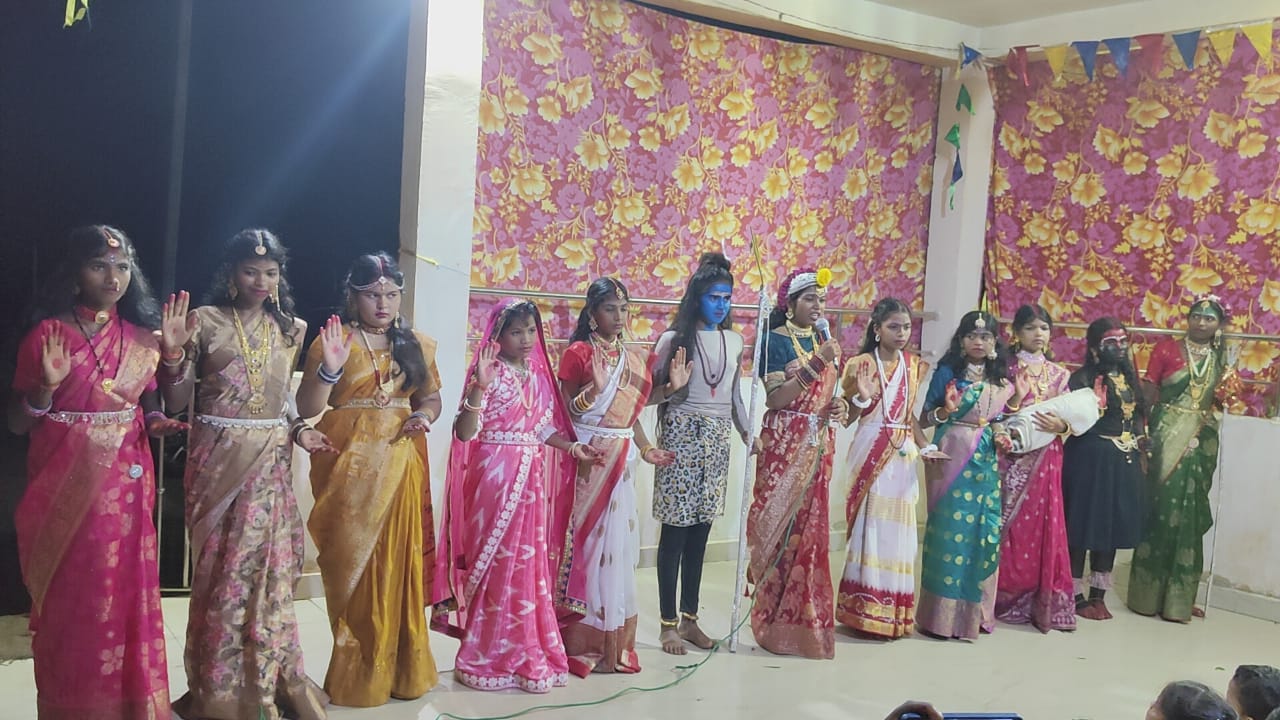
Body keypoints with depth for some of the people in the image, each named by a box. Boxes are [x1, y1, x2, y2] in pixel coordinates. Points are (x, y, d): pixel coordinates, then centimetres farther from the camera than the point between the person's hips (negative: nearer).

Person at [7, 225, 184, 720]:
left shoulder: (142, 339, 6)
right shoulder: (46, 335, -5)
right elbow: (17, 423, -3)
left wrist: (155, 422, -5)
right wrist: (48, 385, -20)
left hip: (126, 485, 3)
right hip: (64, 488, -3)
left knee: (125, 594, 7)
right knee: (68, 601, 3)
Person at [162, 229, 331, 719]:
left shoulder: (290, 328, 9)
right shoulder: (206, 321, -2)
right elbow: (176, 402, -2)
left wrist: (299, 431, 1)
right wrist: (175, 354, -18)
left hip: (271, 461, 3)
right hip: (218, 460, -3)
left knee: (269, 569, 4)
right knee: (220, 572, 1)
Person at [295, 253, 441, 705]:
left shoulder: (417, 345, 11)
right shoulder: (333, 340, -1)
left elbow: (431, 397, 19)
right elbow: (307, 408, -6)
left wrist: (425, 416, -3)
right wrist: (329, 368, -22)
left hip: (401, 467, 3)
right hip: (349, 466, -3)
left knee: (398, 563, 5)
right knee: (353, 564, 0)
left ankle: (401, 669, 19)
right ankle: (358, 676, 13)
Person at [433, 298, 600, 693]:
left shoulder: (539, 375, 11)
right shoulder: (489, 373, -8)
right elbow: (465, 433, -17)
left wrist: (573, 447, 5)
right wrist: (479, 388, -28)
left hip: (532, 476, 6)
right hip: (495, 474, -6)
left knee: (529, 561, 9)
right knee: (497, 561, -1)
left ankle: (527, 652, 20)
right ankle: (491, 656, 11)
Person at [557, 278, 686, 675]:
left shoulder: (634, 358, 13)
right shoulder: (578, 352, -4)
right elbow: (567, 411, -7)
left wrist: (645, 449, 5)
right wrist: (595, 387, -23)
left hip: (620, 460, 6)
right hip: (588, 459, -6)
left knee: (618, 542, 7)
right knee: (588, 540, -3)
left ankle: (614, 639, 16)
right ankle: (583, 639, 7)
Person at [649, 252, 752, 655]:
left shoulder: (734, 341, 10)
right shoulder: (674, 339, -5)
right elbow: (648, 394, -4)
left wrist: (748, 433, 7)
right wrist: (671, 387, -24)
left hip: (717, 438, 5)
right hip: (682, 434, -5)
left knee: (701, 530, 8)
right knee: (675, 529, -2)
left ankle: (690, 618, 18)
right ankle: (668, 623, 7)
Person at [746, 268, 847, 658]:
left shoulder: (824, 341, 13)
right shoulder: (775, 340, -7)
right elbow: (775, 398, -17)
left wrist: (839, 404, -1)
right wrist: (816, 363, -25)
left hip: (819, 445, 6)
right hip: (785, 443, -6)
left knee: (810, 527, 8)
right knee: (779, 525, -2)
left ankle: (802, 613, 18)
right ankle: (773, 618, 9)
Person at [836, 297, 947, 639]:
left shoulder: (913, 366, 11)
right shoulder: (861, 364, -4)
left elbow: (910, 415, 16)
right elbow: (846, 416, -3)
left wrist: (925, 447, 3)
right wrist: (863, 396, -21)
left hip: (903, 455, 5)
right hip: (871, 453, -5)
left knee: (897, 529, 7)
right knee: (870, 526, -3)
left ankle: (893, 611, 16)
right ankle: (864, 609, 6)